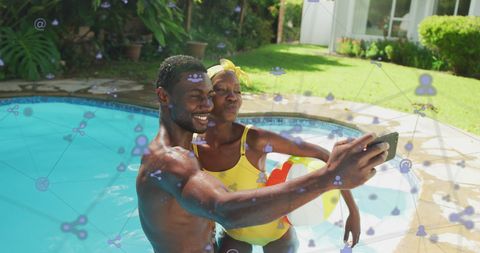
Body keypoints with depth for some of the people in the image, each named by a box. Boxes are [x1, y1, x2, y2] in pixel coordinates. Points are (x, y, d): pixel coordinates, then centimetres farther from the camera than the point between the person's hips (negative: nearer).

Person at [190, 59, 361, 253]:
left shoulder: (255, 140, -30)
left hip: (275, 232, -2)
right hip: (233, 234, 2)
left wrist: (353, 211, -22)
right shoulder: (191, 146, -20)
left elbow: (322, 154, -25)